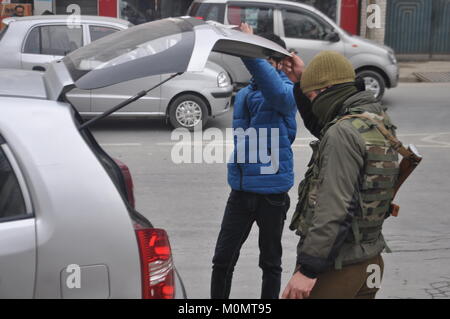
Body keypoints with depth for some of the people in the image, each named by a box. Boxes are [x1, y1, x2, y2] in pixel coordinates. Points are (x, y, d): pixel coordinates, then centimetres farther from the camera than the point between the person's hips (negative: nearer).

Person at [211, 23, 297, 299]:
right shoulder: (243, 95, 10)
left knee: (271, 262, 11)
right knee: (222, 260, 4)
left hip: (272, 191, -5)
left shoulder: (287, 93, -9)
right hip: (240, 190, 5)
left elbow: (278, 92, -36)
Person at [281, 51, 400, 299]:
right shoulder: (377, 119, 9)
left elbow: (336, 209, -25)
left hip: (335, 268, -9)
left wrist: (308, 270, -22)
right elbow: (320, 128, 27)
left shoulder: (344, 132, -20)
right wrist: (301, 83, 19)